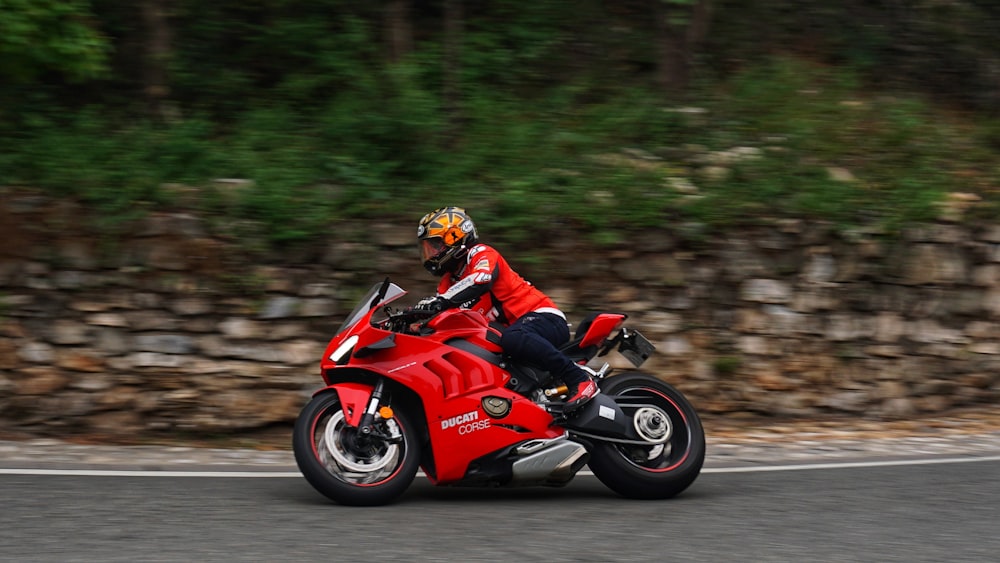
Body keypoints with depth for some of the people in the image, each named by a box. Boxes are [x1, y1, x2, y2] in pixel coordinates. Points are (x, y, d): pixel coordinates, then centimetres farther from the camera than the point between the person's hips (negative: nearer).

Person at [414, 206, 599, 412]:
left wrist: (442, 300, -35)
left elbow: (482, 279, -27)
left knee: (513, 339, -42)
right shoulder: (449, 281, 21)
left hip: (543, 317, -10)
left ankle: (579, 378, -43)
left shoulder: (480, 253, -6)